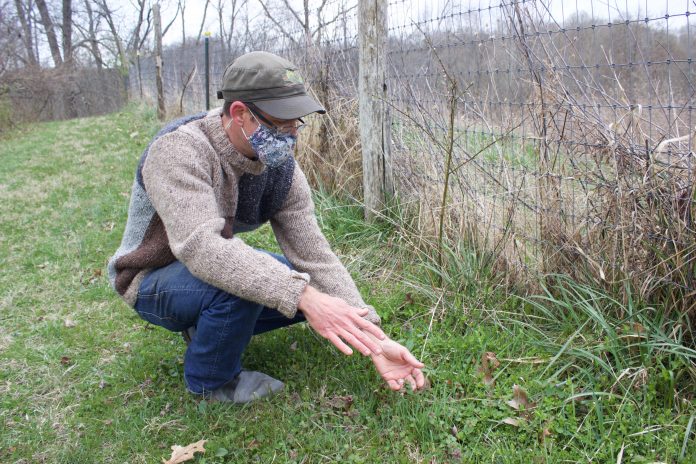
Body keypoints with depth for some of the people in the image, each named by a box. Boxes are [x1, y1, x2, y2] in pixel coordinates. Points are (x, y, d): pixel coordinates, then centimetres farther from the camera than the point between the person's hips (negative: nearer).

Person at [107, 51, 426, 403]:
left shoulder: (280, 167, -12)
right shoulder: (179, 149, -30)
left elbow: (315, 256, -15)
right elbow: (201, 246, -44)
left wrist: (375, 340, -23)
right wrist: (303, 296, -53)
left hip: (219, 266, 6)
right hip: (153, 281, -6)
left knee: (316, 288, -5)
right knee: (247, 283, -35)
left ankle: (207, 326, 10)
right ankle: (210, 379, -6)